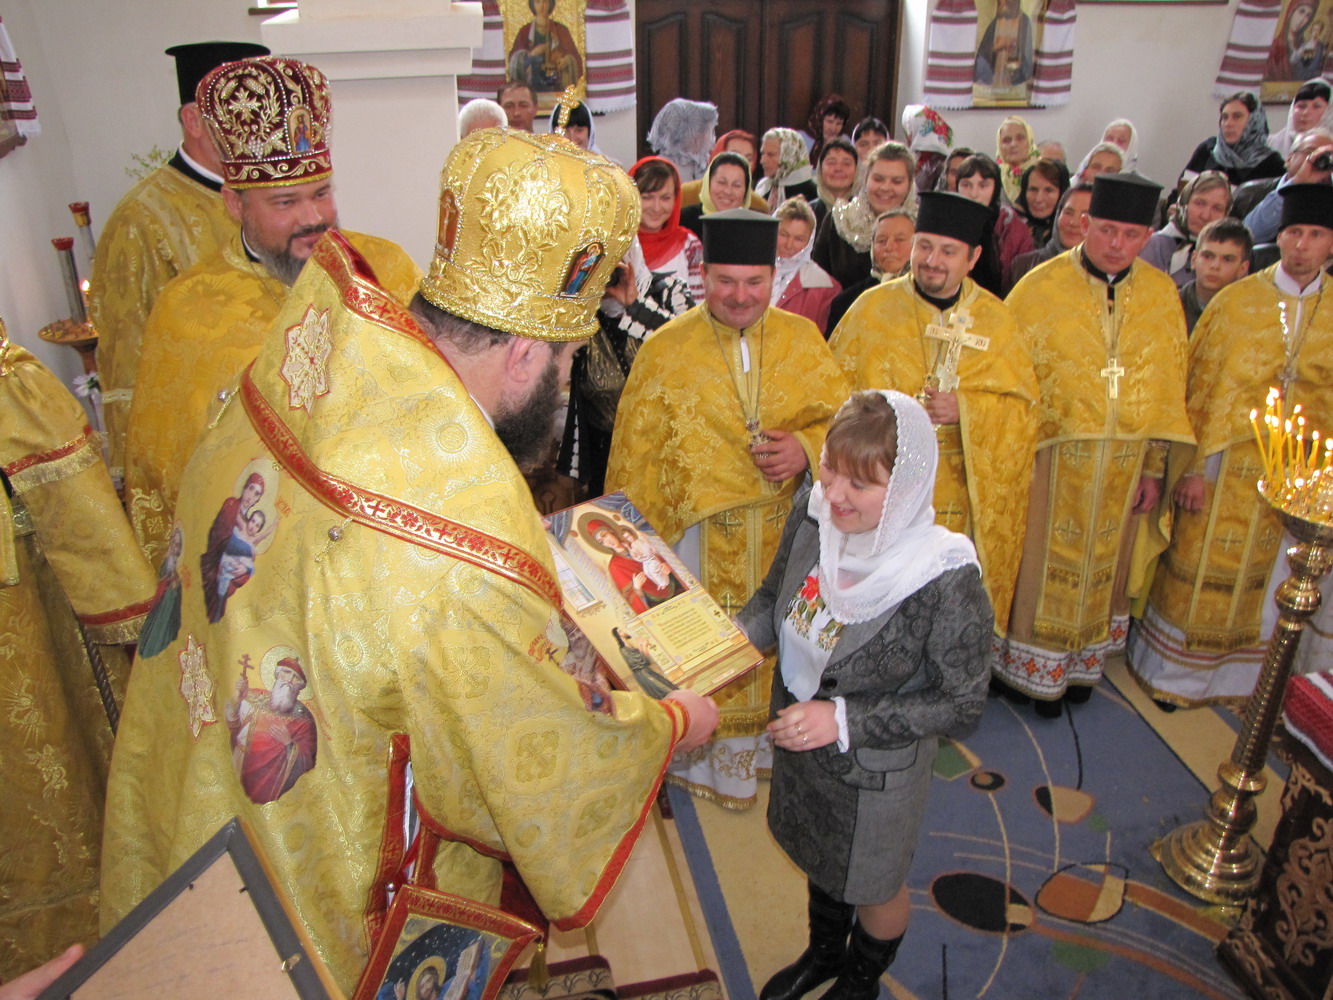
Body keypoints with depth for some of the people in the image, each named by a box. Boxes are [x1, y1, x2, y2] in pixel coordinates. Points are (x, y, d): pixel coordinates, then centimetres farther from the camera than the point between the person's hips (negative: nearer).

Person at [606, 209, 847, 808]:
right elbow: (635, 456, -2)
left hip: (785, 528, 3)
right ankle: (704, 755, 33)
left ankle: (766, 736, 41)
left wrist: (806, 449, -16)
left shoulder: (802, 339, 1)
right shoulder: (666, 350, -6)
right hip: (702, 530, -2)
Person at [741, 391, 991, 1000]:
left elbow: (961, 708, -22)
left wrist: (844, 719, -29)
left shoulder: (946, 581, -34)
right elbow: (774, 599, -1)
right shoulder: (813, 513, -19)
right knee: (818, 857, 32)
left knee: (873, 883, 25)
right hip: (798, 742, 5)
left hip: (876, 770, -5)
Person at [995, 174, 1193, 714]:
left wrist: (1154, 467, 5)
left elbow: (1168, 385, 6)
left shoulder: (1162, 294, 1)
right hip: (1053, 456, -3)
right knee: (1047, 564, 7)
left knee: (1104, 565, 16)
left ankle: (1083, 661, 35)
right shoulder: (1041, 286, -9)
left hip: (1126, 461, 4)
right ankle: (1035, 668, 25)